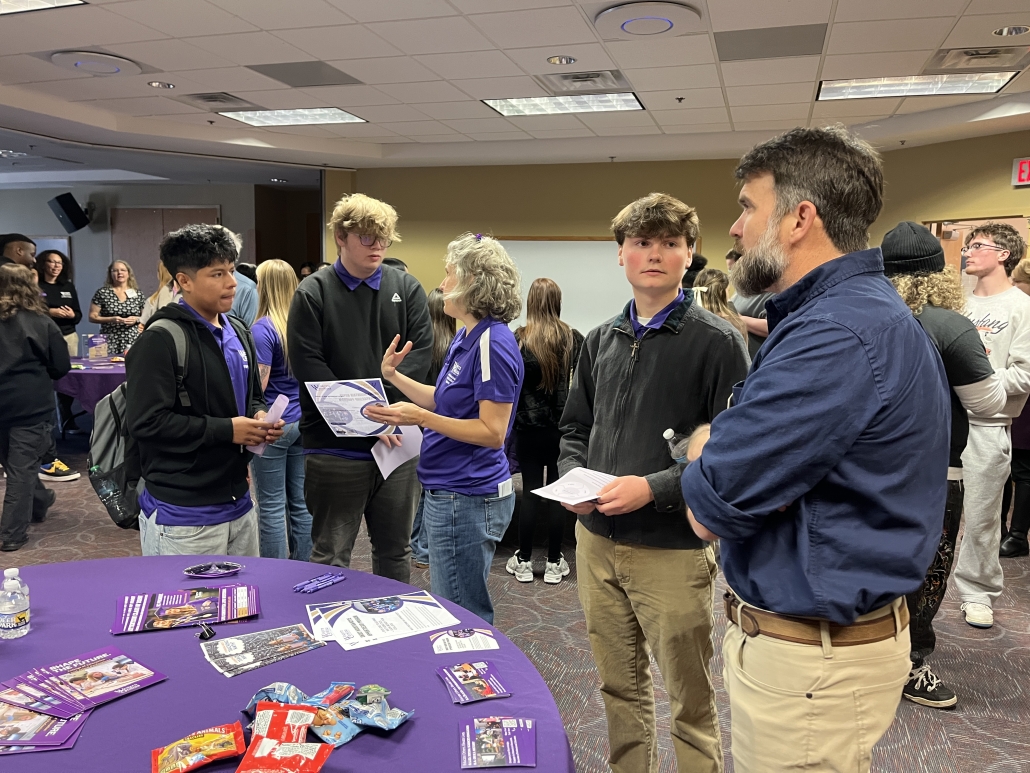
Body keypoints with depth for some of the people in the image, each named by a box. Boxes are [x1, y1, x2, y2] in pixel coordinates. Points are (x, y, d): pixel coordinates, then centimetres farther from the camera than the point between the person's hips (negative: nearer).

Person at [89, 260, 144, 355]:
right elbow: (92, 317, 4)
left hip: (133, 341, 1)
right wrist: (111, 319, -11)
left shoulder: (138, 294, 10)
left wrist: (136, 319, -6)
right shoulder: (102, 293, 5)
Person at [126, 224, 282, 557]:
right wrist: (225, 430, -19)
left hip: (239, 504, 8)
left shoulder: (238, 332, 11)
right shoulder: (161, 338, -15)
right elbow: (146, 422, -21)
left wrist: (260, 418, -1)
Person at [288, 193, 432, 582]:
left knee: (395, 552, 17)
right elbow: (308, 367, -10)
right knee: (330, 557, 10)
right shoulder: (312, 294, -3)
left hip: (397, 443, 3)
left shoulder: (406, 287, 6)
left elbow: (421, 350, -3)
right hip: (335, 447, -2)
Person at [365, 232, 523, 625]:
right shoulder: (465, 337, 12)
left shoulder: (493, 343, -20)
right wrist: (394, 376, 9)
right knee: (466, 612, 22)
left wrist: (420, 417, -25)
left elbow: (493, 432, -22)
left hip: (468, 500, -10)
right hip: (451, 493, 10)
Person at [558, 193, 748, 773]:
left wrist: (653, 488, -22)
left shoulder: (717, 342, -9)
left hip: (673, 550, -5)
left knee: (691, 703, 10)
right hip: (596, 540, 6)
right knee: (620, 688, 21)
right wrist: (574, 475, -3)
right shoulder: (602, 340, 9)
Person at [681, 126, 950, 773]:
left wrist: (705, 451, -7)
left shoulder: (839, 333, -27)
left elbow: (709, 510, -25)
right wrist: (721, 447, -7)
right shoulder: (860, 308, 9)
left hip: (812, 659, -9)